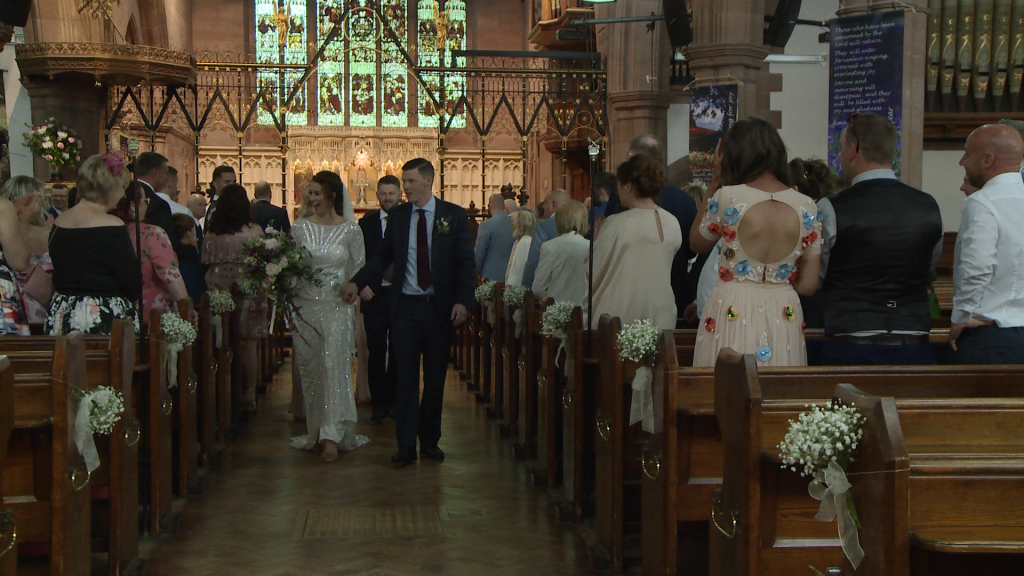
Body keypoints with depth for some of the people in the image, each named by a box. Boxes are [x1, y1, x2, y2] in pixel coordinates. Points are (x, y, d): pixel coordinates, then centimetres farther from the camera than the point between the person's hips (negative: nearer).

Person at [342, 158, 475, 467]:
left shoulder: (454, 215, 0)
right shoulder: (397, 215, 7)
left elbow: (465, 262, -2)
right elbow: (382, 256, 10)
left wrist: (462, 301, -13)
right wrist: (357, 282, -4)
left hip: (440, 308, -1)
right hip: (406, 306, 1)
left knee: (435, 378, 8)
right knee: (406, 378, 1)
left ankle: (430, 441, 20)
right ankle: (406, 445, 5)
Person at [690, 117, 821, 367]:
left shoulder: (727, 197, -11)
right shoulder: (806, 207, -1)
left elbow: (697, 243, 9)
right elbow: (808, 284, 1)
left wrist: (714, 182, 9)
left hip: (732, 316, -3)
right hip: (784, 320, 3)